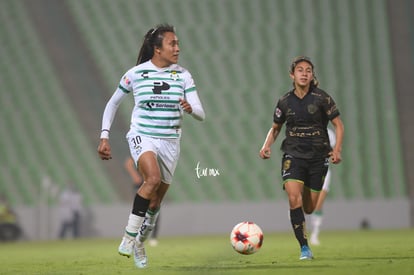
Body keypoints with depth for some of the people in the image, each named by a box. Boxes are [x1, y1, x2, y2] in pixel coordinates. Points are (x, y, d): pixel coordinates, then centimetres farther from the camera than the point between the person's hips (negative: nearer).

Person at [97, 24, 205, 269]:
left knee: (155, 203, 8)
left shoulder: (183, 75, -1)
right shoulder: (136, 74, -5)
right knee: (153, 178, -33)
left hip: (170, 142, 3)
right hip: (142, 136, -3)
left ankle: (139, 243, 33)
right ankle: (129, 235, -23)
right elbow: (113, 103, 10)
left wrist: (191, 109, -27)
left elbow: (201, 114, -4)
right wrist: (105, 136, 4)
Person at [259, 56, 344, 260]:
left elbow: (338, 125, 0)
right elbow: (275, 128, 16)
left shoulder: (321, 98, -4)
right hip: (293, 155, 1)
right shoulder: (285, 101, 3)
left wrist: (337, 149, -15)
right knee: (294, 198, -22)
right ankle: (304, 248, -17)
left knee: (309, 208, 5)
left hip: (318, 156, -1)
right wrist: (267, 145, -2)